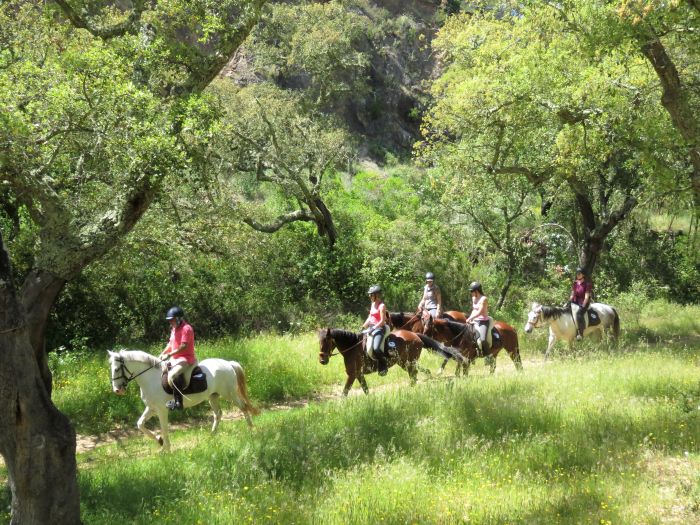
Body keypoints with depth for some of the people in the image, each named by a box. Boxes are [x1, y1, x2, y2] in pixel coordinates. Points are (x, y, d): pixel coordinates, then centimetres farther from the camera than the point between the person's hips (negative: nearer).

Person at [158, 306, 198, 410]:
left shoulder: (186, 328, -15)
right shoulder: (174, 329, 14)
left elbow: (183, 346, -23)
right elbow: (170, 344, 19)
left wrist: (169, 355, -24)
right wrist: (162, 354, 5)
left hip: (185, 359, -11)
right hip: (175, 358, 11)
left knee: (171, 376, -32)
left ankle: (178, 402, -30)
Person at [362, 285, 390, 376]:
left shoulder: (381, 306, -10)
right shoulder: (373, 304, 16)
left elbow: (382, 321, -15)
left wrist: (374, 328, -19)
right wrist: (363, 327, 10)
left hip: (380, 328, -8)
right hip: (372, 328, 8)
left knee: (376, 348, -26)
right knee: (369, 350, -8)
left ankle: (383, 366, -7)